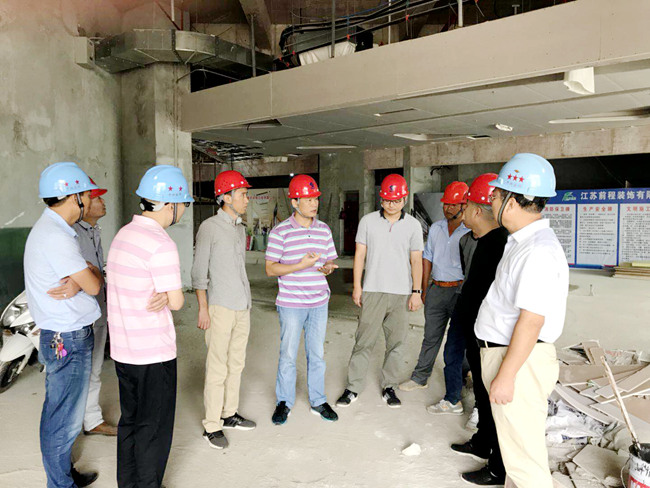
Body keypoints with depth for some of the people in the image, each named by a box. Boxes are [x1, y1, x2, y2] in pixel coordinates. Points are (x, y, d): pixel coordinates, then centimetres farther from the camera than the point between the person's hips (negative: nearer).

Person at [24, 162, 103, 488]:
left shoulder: (51, 229, 11)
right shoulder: (56, 237, -22)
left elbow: (84, 276, 9)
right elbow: (93, 285, -20)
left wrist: (77, 283, -13)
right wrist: (92, 273, 2)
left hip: (64, 335, 10)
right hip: (68, 340, -10)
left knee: (61, 413, 21)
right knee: (64, 418, 3)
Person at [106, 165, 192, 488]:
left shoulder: (124, 234, 6)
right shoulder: (160, 244, -22)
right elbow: (177, 301, -18)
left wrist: (162, 295, -10)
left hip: (122, 348, 9)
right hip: (154, 352, -8)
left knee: (131, 420, 21)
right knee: (154, 426, 8)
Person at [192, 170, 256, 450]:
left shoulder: (240, 228, 13)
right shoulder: (209, 227, -9)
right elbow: (199, 271, -10)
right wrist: (203, 308, -14)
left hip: (242, 306, 7)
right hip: (220, 307, -7)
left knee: (236, 363, 13)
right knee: (218, 368, -3)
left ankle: (229, 414, 26)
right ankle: (212, 425, 8)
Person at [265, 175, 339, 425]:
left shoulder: (324, 229, 7)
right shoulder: (280, 232, -8)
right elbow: (270, 268, -8)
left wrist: (328, 267, -10)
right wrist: (301, 265, -20)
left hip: (319, 303, 4)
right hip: (291, 304, -4)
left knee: (317, 354, 12)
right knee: (287, 355, 6)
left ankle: (318, 401, 28)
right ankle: (284, 402, 24)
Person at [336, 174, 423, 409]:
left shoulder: (413, 225, 4)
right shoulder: (368, 221, 2)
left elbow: (416, 261, 5)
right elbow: (360, 255, 4)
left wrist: (416, 291, 0)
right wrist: (357, 287, 1)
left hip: (401, 293, 1)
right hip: (373, 291, -1)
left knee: (396, 342, 8)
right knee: (364, 341, 1)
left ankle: (389, 386, 22)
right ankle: (354, 387, 12)